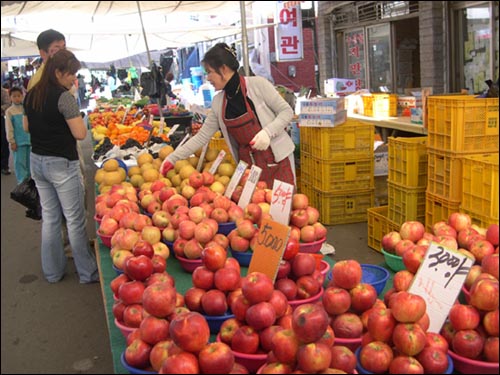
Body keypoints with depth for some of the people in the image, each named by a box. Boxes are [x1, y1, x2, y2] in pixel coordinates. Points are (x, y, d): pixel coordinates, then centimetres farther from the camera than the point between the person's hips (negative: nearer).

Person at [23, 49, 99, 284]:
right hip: (61, 163, -8)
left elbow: (26, 127, 19)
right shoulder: (64, 96, -18)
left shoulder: (31, 95, 7)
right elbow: (80, 133, -19)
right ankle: (88, 272, 14)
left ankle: (52, 272, 27)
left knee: (49, 217, 16)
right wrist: (74, 115, -2)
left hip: (37, 161, 8)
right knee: (75, 220, 3)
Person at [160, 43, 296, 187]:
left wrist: (267, 132, -22)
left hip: (277, 158, -4)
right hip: (248, 163, 4)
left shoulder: (257, 84, -10)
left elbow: (287, 111, -6)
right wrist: (173, 158, 2)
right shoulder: (218, 102, 4)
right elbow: (202, 136, 6)